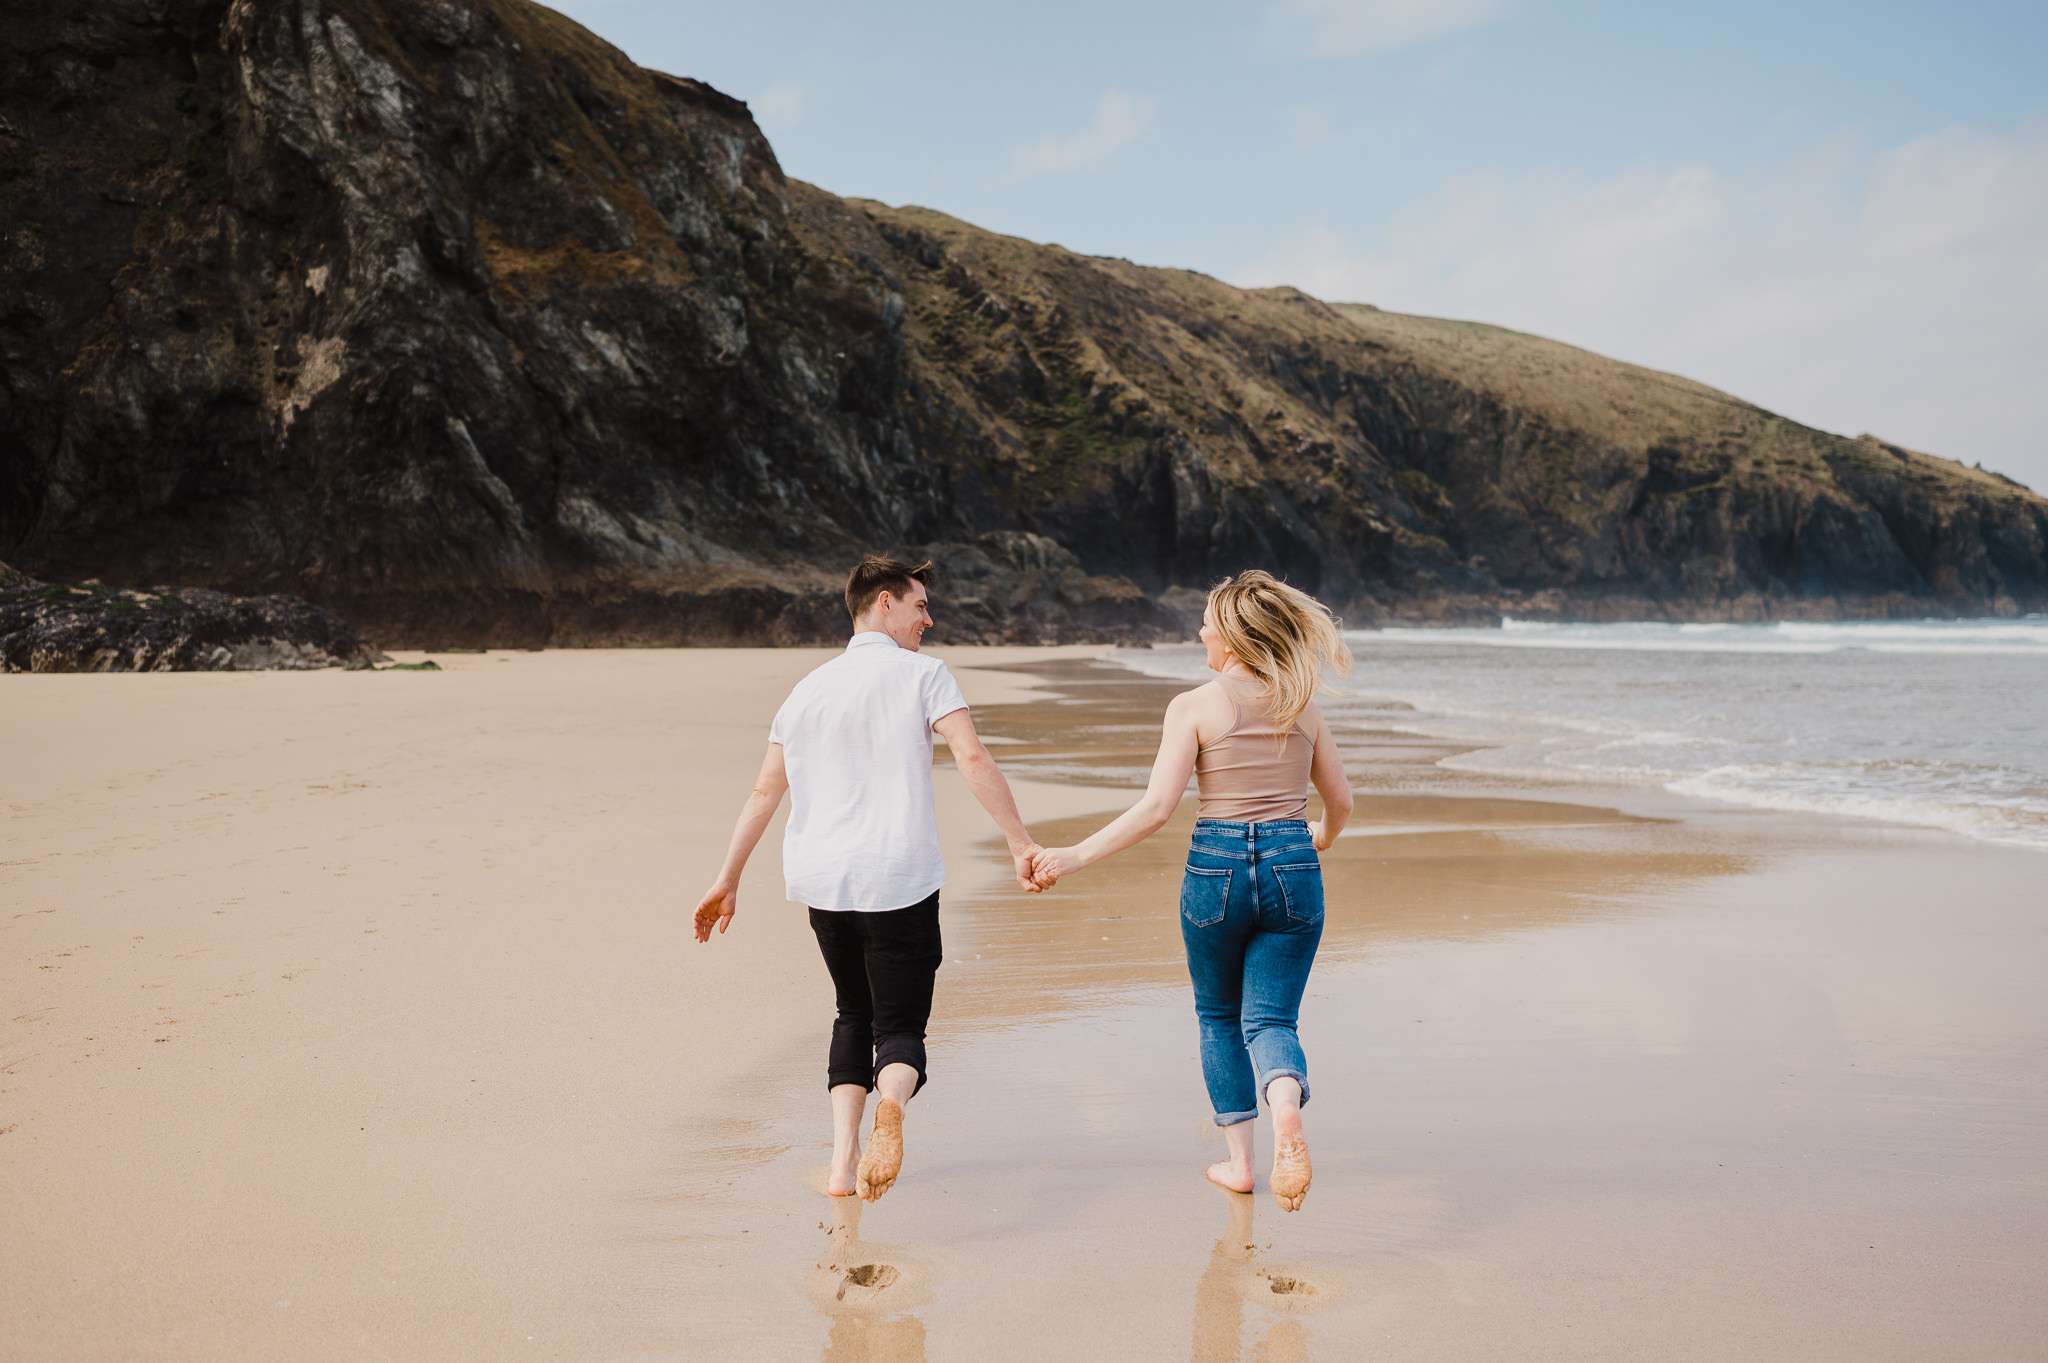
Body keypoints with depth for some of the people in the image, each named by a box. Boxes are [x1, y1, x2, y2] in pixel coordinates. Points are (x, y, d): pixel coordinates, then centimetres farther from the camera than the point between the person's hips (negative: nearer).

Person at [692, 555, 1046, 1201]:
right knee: (900, 1026, 1)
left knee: (854, 1014, 22)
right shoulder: (921, 674, -1)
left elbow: (764, 791, 15)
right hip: (899, 881, -5)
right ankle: (891, 1103, -33)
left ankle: (844, 1159, 11)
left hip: (819, 879, 5)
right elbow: (973, 760, -14)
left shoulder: (808, 688, 15)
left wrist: (727, 880, 19)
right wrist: (1020, 843, -14)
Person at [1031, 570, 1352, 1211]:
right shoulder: (1302, 704, 5)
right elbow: (1340, 799, 13)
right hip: (1293, 869, 2)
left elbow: (1155, 808, -15)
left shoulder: (1194, 706, -7)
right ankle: (1286, 1114, -27)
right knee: (1270, 1019, 5)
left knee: (1219, 1017, 19)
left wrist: (1076, 855, -9)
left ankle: (1238, 1159, 22)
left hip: (1217, 868, -2)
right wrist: (1322, 838, 36)